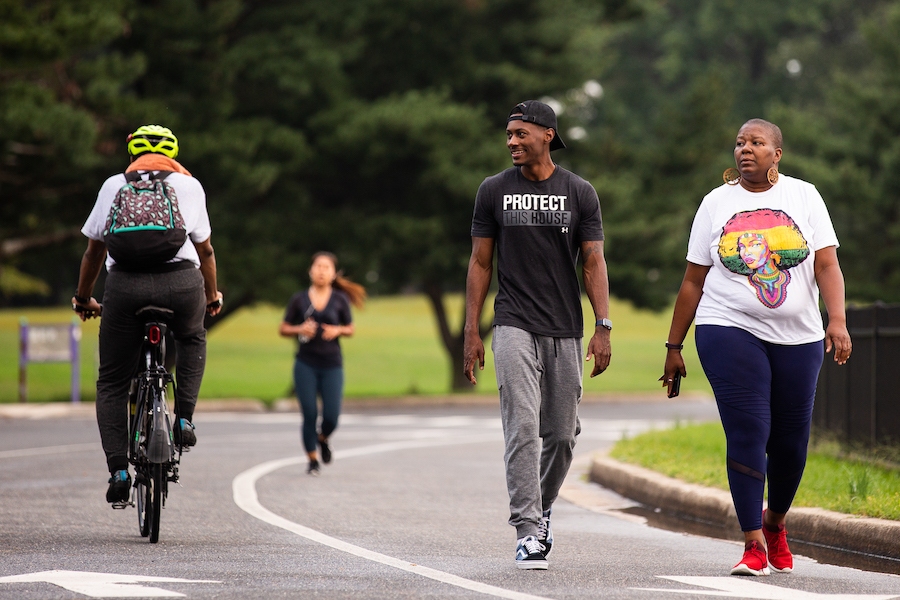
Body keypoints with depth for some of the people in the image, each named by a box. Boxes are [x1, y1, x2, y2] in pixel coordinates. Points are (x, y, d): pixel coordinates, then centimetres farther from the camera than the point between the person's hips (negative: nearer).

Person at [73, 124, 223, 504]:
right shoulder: (189, 185, 20)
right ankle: (184, 419, 19)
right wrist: (213, 296, 45)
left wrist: (83, 299, 41)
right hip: (181, 283, 0)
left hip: (126, 286, 0)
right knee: (192, 340, 35)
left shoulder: (114, 185, 21)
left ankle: (118, 470, -2)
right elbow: (205, 250, 28)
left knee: (111, 384, 13)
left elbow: (93, 251, 26)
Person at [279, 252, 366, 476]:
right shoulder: (299, 300, 1)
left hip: (332, 365, 1)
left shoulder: (339, 300, 3)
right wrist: (300, 330, -13)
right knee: (309, 414, -3)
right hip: (305, 365, -1)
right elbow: (283, 329, 6)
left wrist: (337, 330, -10)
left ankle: (323, 439, 31)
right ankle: (312, 459, 13)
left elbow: (350, 329, 11)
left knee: (332, 416, -4)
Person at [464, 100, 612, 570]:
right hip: (515, 325, -1)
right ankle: (528, 531, -16)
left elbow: (593, 263, 2)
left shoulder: (579, 193, 3)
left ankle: (541, 508, 30)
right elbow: (481, 262, 7)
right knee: (523, 427, -14)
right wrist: (471, 332, 1)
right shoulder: (495, 191, 4)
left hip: (566, 329, 1)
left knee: (562, 433, 6)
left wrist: (603, 327, -8)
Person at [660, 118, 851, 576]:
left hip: (797, 336, 1)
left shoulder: (804, 196, 6)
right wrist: (673, 347, 9)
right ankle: (754, 545, -10)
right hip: (730, 332, -1)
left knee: (790, 439, 6)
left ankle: (775, 521, 33)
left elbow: (827, 265, 0)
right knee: (747, 435, -13)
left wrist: (837, 321, -15)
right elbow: (693, 281, 10)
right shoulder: (716, 203, 7)